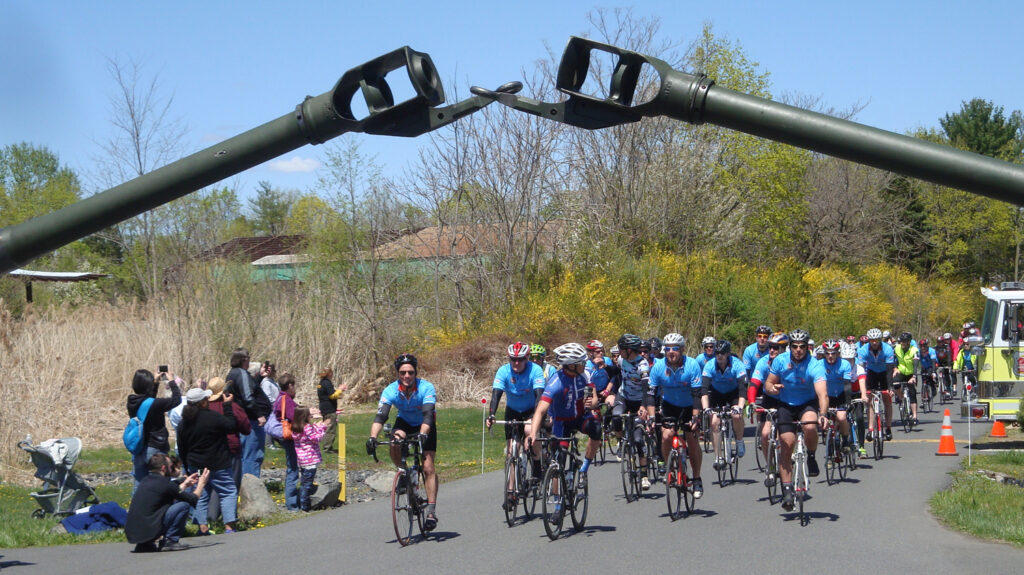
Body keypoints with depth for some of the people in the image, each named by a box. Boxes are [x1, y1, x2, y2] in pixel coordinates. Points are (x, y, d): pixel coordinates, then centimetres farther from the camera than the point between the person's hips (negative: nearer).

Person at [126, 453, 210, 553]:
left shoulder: (145, 480, 14)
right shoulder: (164, 483, -8)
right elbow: (194, 500, 2)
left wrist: (185, 484, 38)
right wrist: (201, 484, 18)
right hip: (148, 532, -8)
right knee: (184, 504, -5)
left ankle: (144, 544, 18)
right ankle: (170, 540, 0)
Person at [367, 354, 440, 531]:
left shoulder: (426, 388, -30)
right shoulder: (391, 390, -24)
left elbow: (428, 415, -40)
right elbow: (380, 416, -33)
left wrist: (422, 434, -59)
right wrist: (372, 437, -50)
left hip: (425, 426, -2)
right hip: (404, 423, 2)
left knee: (428, 466, -16)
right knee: (394, 445, -31)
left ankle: (431, 511, -14)